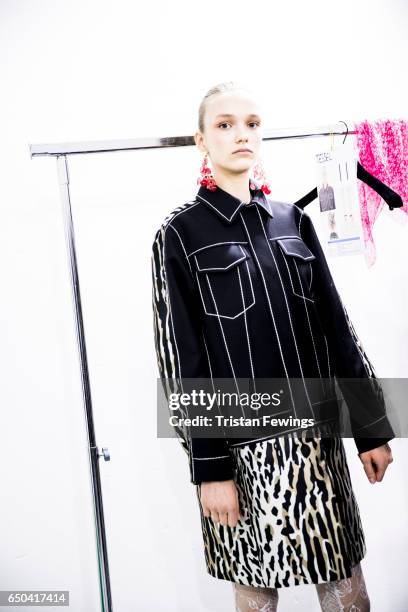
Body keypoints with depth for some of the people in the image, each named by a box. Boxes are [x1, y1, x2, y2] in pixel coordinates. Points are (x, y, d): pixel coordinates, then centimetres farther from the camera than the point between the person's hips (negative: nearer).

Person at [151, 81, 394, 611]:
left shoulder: (293, 221, 9)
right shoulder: (181, 235, -3)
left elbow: (336, 327, 8)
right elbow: (182, 359, -6)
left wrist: (372, 428, 7)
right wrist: (209, 467, -8)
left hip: (317, 432, 4)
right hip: (244, 443, -4)